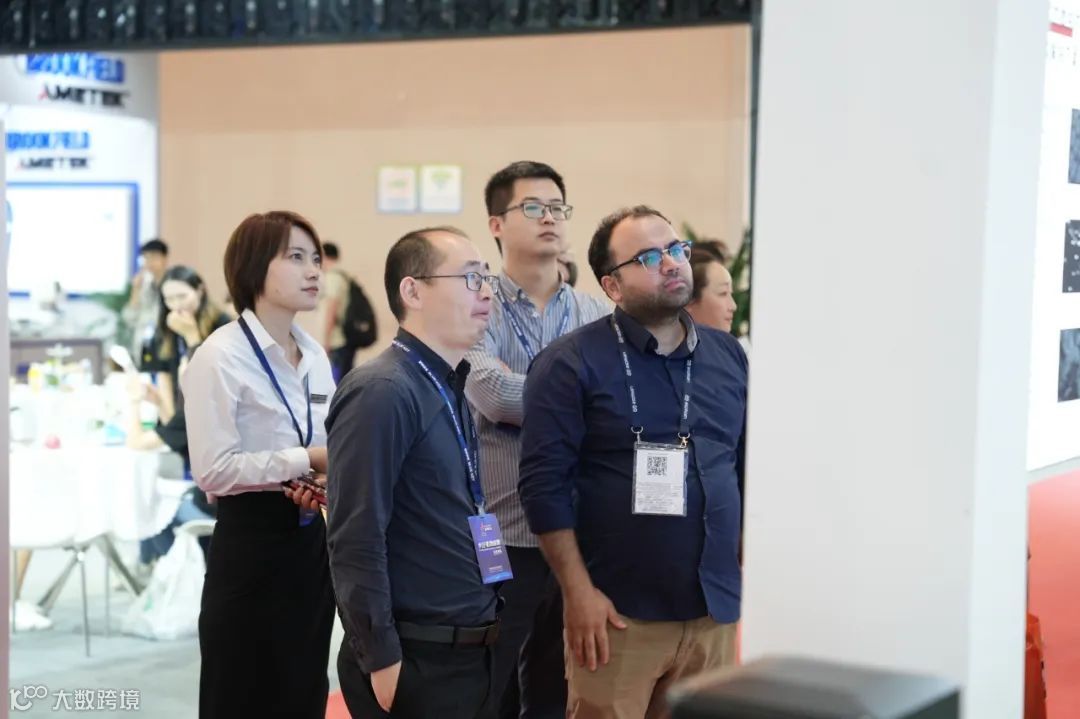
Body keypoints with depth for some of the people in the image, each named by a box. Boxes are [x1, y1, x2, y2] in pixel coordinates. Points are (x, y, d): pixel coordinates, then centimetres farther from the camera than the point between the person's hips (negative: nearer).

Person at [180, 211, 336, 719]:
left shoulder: (315, 355, 10)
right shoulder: (222, 357, -14)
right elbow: (213, 469, -21)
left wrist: (332, 467, -6)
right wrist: (306, 460, -21)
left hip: (311, 538, 7)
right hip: (252, 544, -7)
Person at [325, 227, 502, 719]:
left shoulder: (449, 391, 12)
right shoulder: (382, 392, -16)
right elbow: (356, 540, -20)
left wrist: (482, 630, 17)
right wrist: (382, 660, -20)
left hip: (469, 654, 9)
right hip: (415, 662, -9)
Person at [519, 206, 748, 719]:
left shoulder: (729, 357, 10)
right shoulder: (572, 364, -6)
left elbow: (749, 468, 16)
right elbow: (544, 483, -10)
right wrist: (578, 591, -14)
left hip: (714, 609, 5)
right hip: (619, 611, -4)